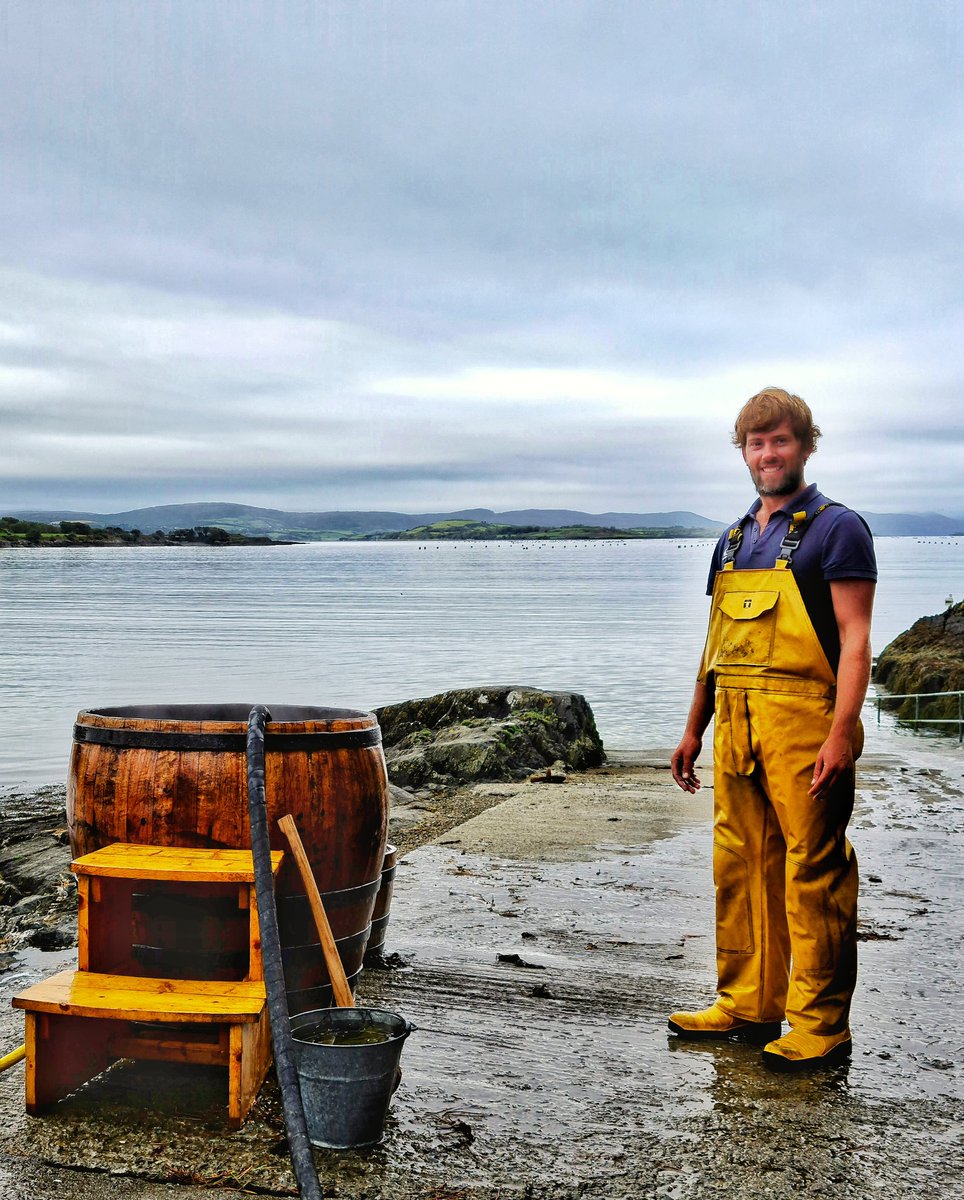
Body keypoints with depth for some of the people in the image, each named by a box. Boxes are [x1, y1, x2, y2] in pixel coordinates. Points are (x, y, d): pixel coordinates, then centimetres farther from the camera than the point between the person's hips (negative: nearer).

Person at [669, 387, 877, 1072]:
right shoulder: (734, 541, 20)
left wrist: (841, 733, -17)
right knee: (740, 867, 10)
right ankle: (747, 1006, 21)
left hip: (803, 720, -7)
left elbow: (854, 640, -8)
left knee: (813, 874, -3)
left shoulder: (836, 528, -1)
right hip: (737, 726, 7)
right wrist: (695, 729, 20)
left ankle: (822, 1024, 6)